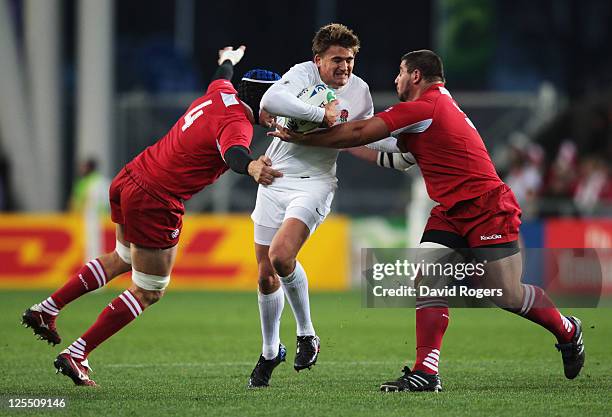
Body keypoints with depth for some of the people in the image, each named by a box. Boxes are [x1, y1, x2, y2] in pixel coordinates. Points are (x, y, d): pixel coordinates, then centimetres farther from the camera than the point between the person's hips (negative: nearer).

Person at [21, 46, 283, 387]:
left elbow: (222, 76, 33)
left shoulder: (222, 93, 7)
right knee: (150, 291, 4)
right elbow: (233, 152, -44)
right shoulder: (237, 123, -19)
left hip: (129, 180, 10)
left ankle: (46, 310, 37)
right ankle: (76, 356, 4)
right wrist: (250, 167, -67)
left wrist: (229, 59, 57)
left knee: (123, 259, 33)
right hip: (156, 203, -10)